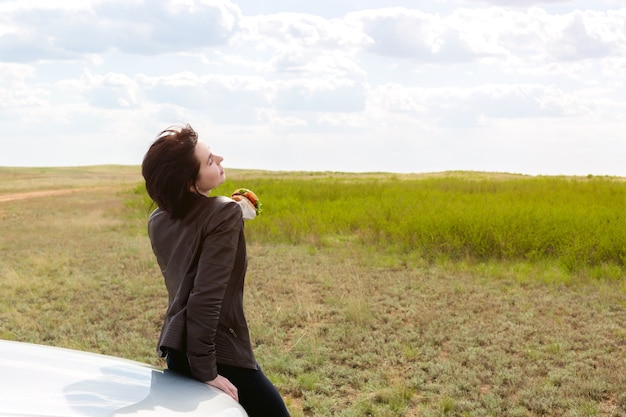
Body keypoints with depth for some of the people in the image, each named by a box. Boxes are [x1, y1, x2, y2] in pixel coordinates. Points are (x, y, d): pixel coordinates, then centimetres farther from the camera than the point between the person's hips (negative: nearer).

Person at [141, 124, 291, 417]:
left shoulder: (158, 221, 6)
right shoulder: (225, 214, -16)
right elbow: (207, 296, -23)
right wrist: (206, 371, -20)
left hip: (175, 349, 8)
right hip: (220, 354, -8)